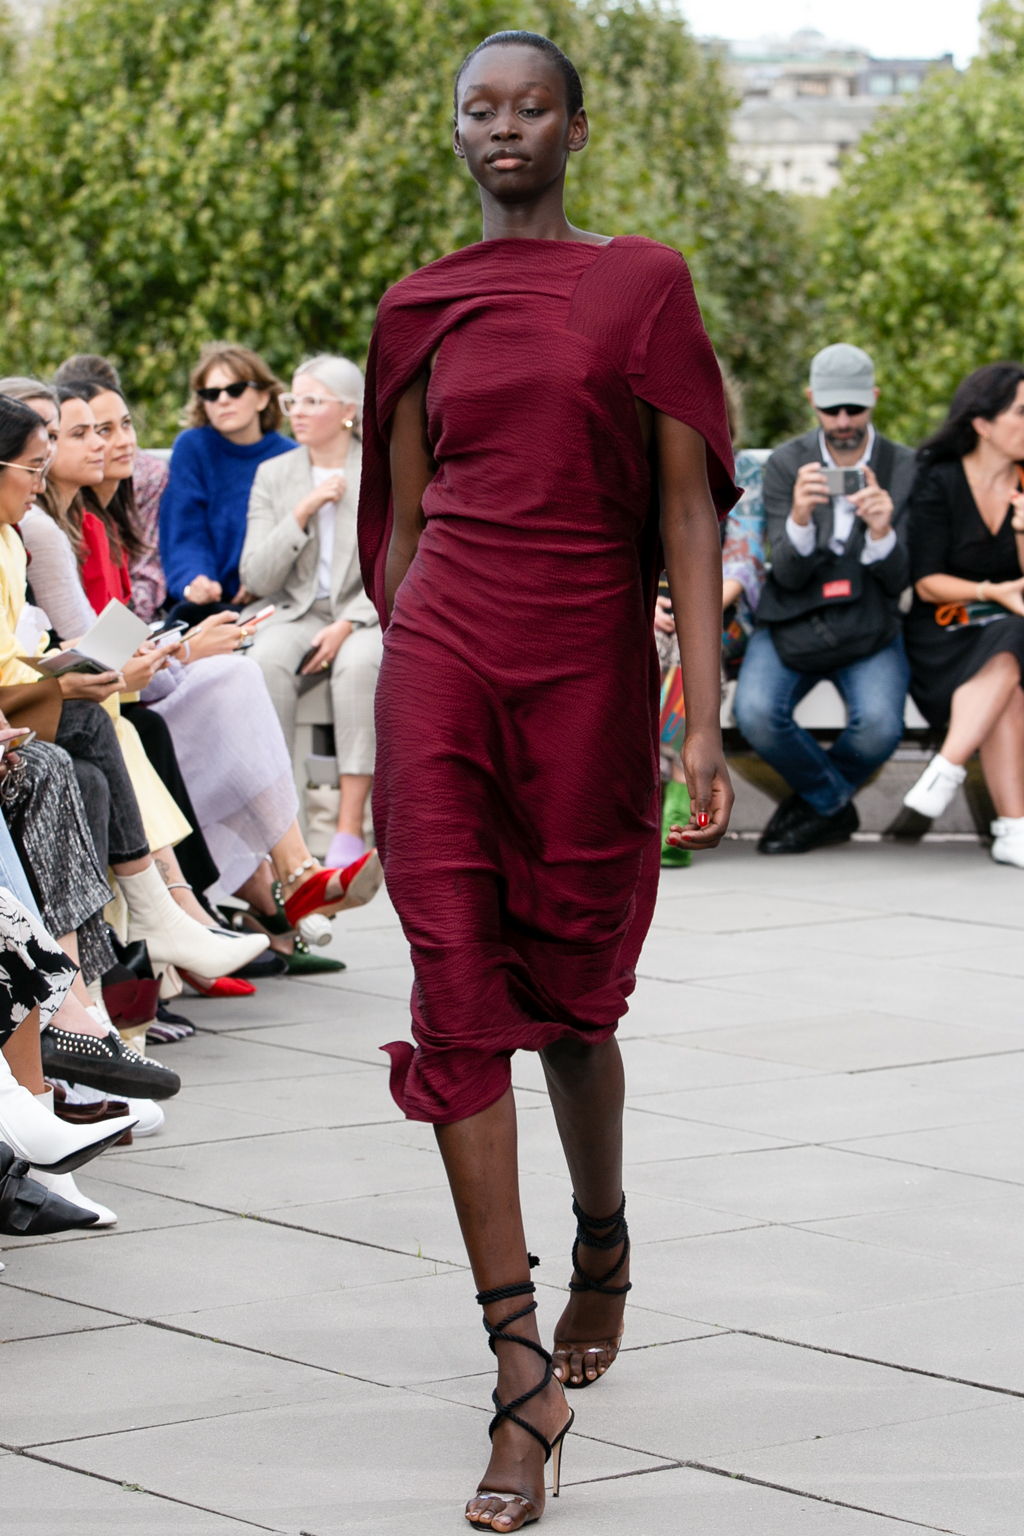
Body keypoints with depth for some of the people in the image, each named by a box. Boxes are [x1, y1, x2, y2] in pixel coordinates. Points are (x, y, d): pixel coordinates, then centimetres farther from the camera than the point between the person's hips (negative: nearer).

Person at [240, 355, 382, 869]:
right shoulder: (273, 475, 10)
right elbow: (256, 579, 3)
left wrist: (347, 625, -17)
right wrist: (303, 513, -10)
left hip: (371, 615, -2)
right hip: (299, 613, 2)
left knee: (360, 663, -37)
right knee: (267, 661, -32)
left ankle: (350, 827, -37)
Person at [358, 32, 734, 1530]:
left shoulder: (646, 286, 2)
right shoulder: (421, 311, 9)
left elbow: (687, 510, -2)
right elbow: (404, 520, 14)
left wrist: (705, 717, -9)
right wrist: (404, 707, 14)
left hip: (592, 674, -1)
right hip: (444, 665, 1)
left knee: (570, 997, 10)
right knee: (460, 997, -8)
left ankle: (602, 1244, 42)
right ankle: (524, 1369, -7)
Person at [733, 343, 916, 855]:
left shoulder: (903, 468, -2)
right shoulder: (786, 465, -2)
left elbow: (897, 580, -7)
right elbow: (788, 573, -10)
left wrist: (882, 532, -31)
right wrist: (799, 519, -33)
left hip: (868, 632, 0)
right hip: (791, 626, 1)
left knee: (878, 726, -30)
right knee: (755, 714, -29)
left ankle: (815, 803, 3)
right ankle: (835, 806, 0)